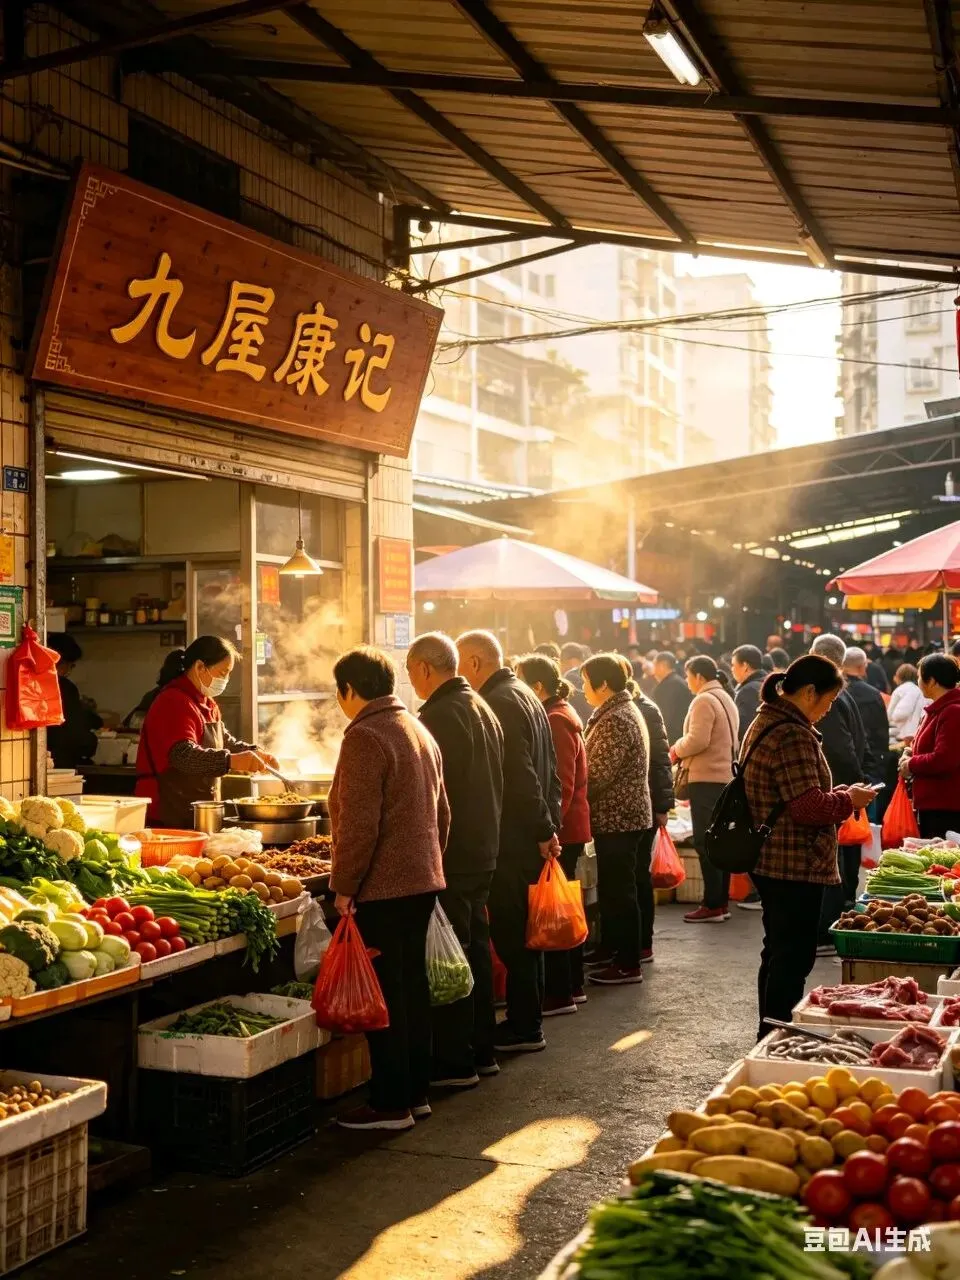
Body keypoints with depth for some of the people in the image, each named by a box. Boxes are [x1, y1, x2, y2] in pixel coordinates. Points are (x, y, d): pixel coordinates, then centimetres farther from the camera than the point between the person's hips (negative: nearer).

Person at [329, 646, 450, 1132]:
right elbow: (441, 812, 20)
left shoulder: (365, 737, -15)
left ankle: (391, 1104, 5)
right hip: (423, 881, 9)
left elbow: (359, 824, -21)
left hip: (382, 888, -9)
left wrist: (344, 887, -14)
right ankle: (416, 1092, 24)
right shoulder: (420, 731, 14)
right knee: (413, 986, 15)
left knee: (384, 995, -2)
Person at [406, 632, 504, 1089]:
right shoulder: (483, 709, 12)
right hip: (483, 850, 10)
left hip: (451, 855, -10)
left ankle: (455, 1063, 4)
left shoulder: (439, 715, -17)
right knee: (475, 947, 16)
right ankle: (482, 1051, 25)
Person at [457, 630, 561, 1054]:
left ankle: (524, 1028, 4)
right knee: (523, 932, 15)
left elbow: (519, 775, -21)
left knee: (511, 934, -3)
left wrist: (542, 829, -15)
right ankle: (526, 1022, 23)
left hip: (513, 839, -10)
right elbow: (548, 769, 18)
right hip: (532, 833, 10)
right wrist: (549, 825, 17)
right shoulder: (525, 696, 16)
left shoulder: (499, 702, -16)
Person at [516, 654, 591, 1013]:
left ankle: (558, 994, 2)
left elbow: (561, 785, -21)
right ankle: (572, 986, 25)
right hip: (568, 829, 10)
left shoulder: (556, 720, -16)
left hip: (560, 830, -10)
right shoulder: (560, 714, 15)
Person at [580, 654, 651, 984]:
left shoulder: (616, 720, -18)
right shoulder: (622, 712, 15)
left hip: (617, 818, -10)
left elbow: (598, 774, -21)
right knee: (613, 889, 15)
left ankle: (628, 965, 4)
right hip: (622, 816, 10)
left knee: (618, 891, -3)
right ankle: (614, 954, 24)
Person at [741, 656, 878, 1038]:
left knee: (779, 952, 19)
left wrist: (838, 796, 12)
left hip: (771, 862, 11)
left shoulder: (765, 723, 13)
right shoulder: (792, 735, -21)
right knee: (794, 958, -2)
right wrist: (849, 800, -8)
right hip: (796, 866, -11)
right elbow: (809, 807, -24)